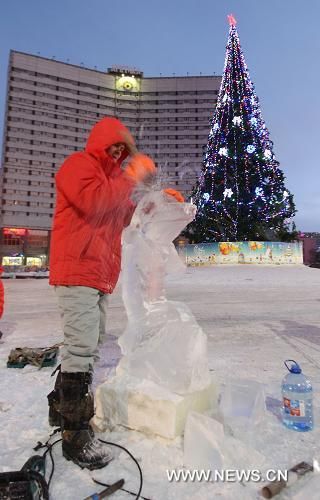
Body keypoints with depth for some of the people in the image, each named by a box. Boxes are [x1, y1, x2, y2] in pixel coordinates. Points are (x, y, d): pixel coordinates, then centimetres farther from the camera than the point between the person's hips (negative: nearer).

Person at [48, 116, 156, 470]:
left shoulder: (111, 175, 27)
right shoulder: (78, 164, -1)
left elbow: (124, 216, 25)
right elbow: (93, 202, -21)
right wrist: (131, 178, -13)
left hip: (100, 275, 10)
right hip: (78, 270, -10)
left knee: (87, 344, 14)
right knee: (82, 347, -10)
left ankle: (62, 409, 30)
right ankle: (76, 434, 1)